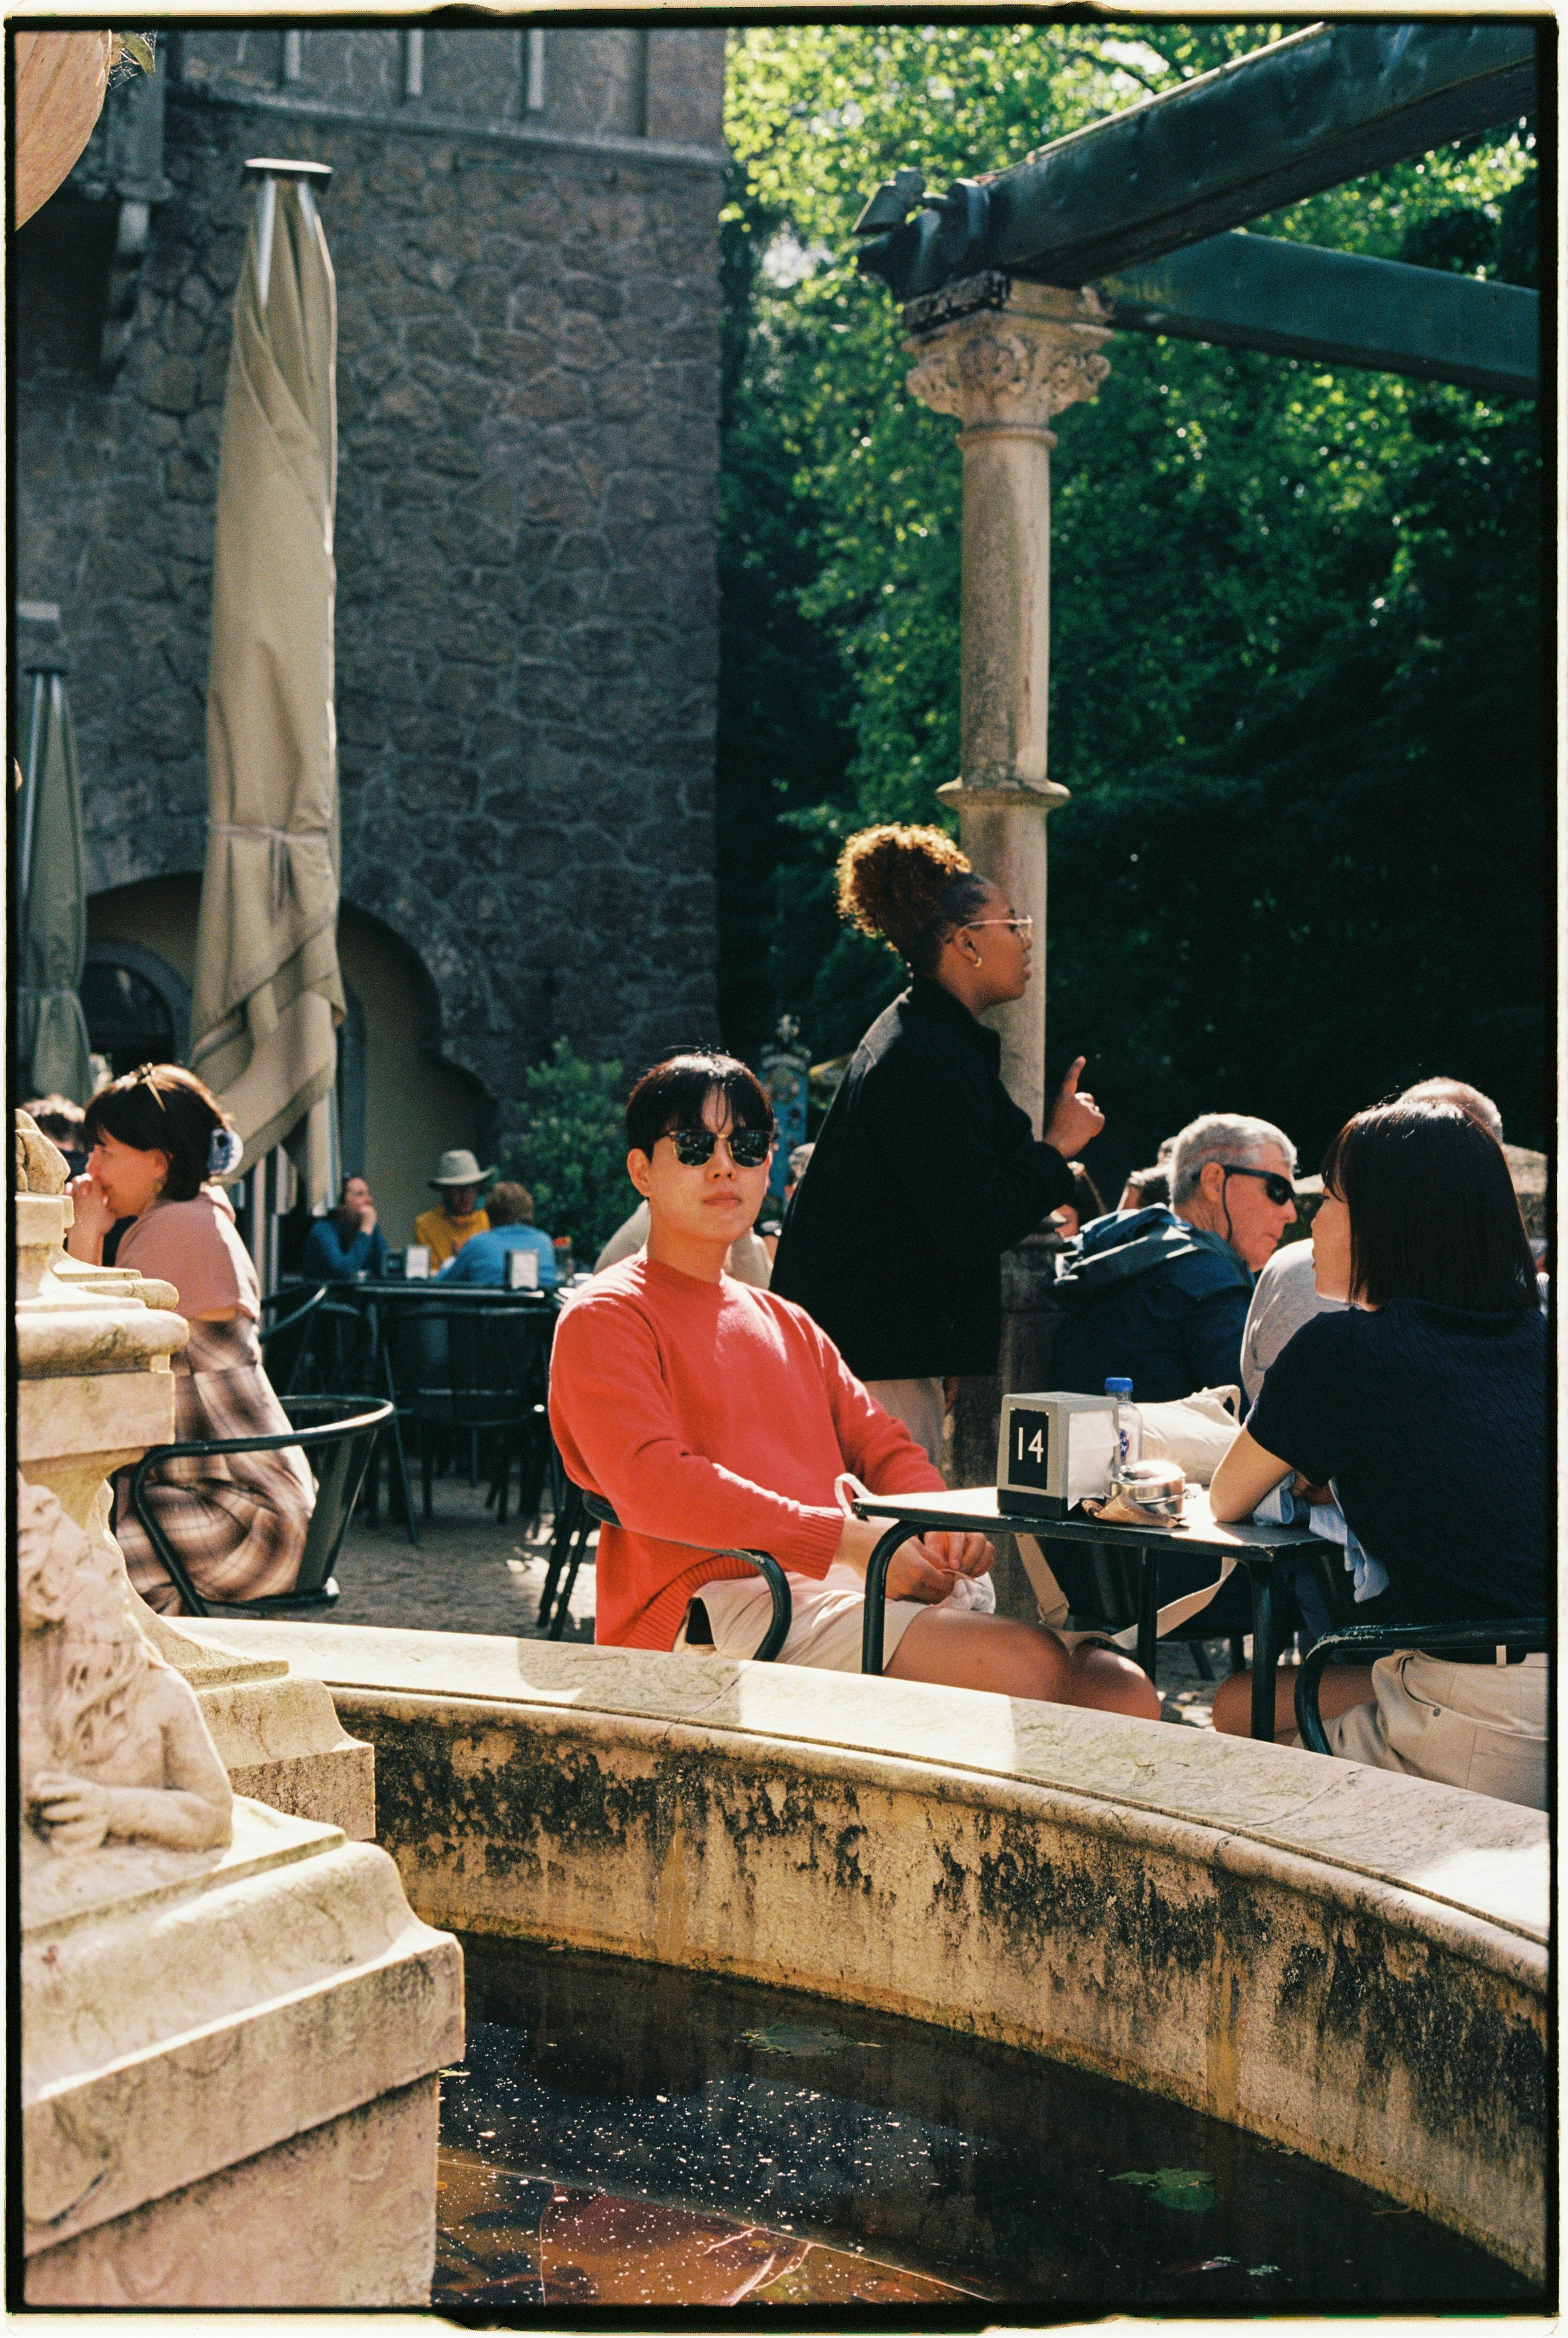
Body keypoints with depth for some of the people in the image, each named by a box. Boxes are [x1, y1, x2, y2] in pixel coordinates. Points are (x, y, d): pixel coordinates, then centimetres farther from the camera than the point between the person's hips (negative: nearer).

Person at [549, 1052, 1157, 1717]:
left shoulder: (787, 1324, 28)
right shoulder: (602, 1318, 2)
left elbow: (881, 1443, 25)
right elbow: (651, 1483, -13)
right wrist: (849, 1539, -19)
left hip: (843, 1588, 8)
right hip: (715, 1607, -7)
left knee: (1123, 1692, -14)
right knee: (1028, 1662, -29)